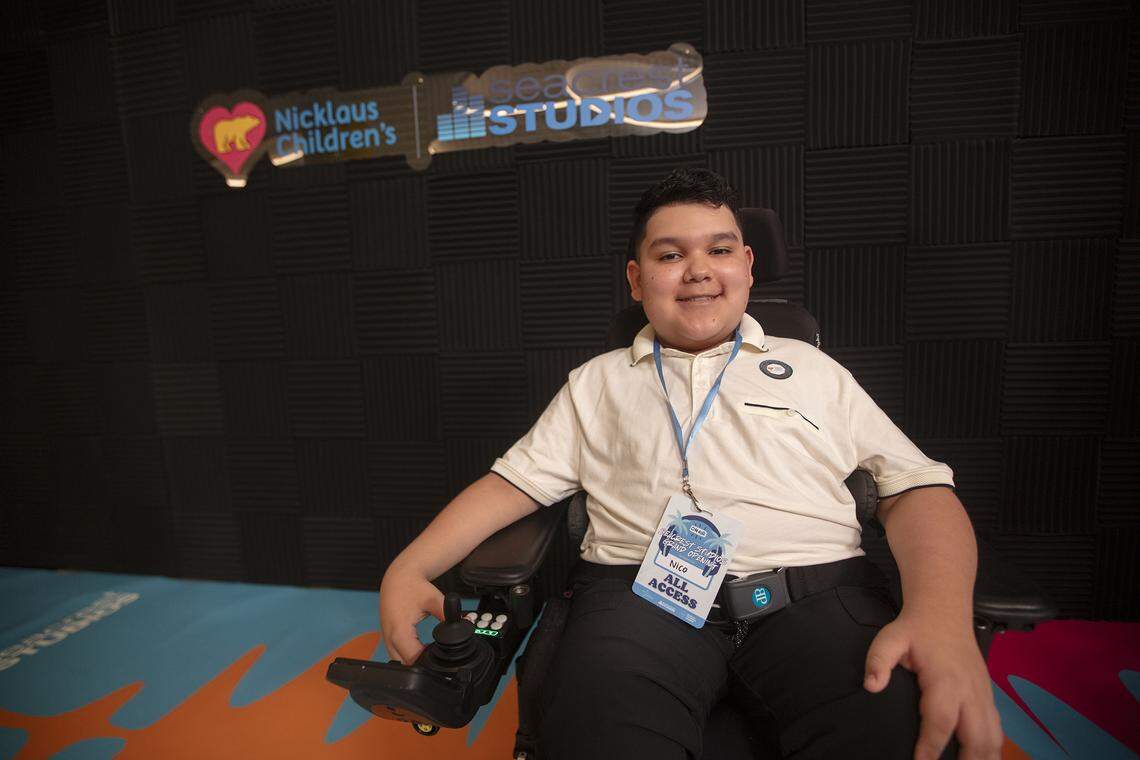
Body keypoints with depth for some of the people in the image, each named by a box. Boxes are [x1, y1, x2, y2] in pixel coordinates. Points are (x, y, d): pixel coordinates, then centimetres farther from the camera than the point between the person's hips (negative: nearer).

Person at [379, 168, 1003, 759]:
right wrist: (409, 568, -2)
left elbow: (916, 487, 11)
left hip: (820, 592, 2)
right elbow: (514, 482, 13)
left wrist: (943, 618, -10)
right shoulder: (596, 381, 19)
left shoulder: (812, 368, 19)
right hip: (640, 593, 0)